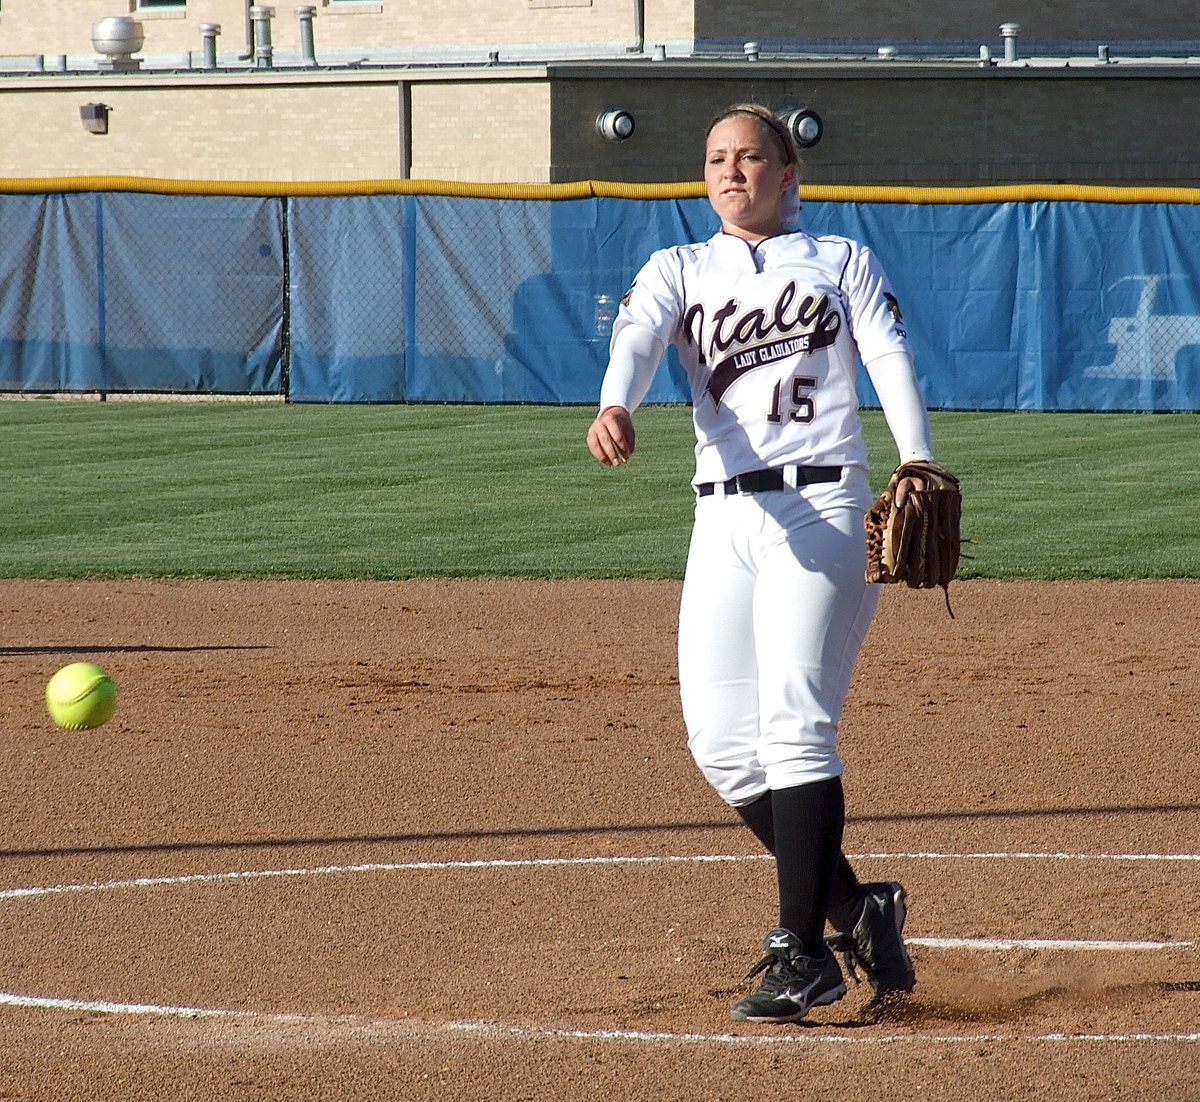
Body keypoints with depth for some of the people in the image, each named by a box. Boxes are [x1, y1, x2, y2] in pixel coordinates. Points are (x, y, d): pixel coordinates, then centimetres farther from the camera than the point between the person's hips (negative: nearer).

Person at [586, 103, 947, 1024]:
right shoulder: (678, 271, 17)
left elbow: (891, 359, -2)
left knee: (794, 719, -16)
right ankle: (853, 907, 13)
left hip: (823, 506, -4)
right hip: (723, 518, 4)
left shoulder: (841, 260, 13)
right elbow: (638, 339, -4)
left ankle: (802, 956, -15)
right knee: (721, 740, -3)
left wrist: (916, 463, -22)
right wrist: (615, 407, -28)